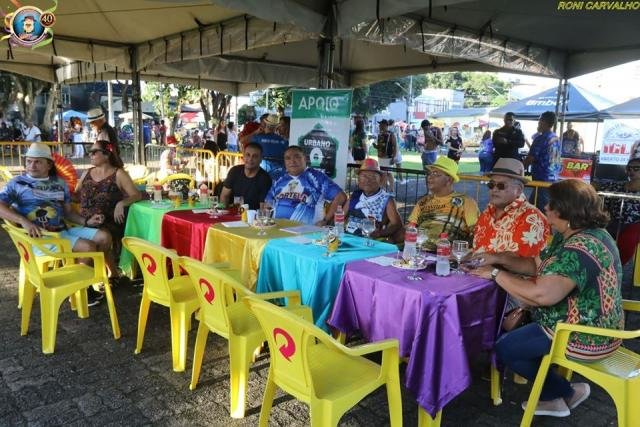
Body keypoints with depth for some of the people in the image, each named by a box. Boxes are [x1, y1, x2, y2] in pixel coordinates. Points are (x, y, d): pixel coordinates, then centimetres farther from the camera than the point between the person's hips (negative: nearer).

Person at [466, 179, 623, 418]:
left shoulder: (579, 250, -30)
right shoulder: (575, 235, 3)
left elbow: (540, 295, -35)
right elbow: (539, 266, 9)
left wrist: (496, 274, -23)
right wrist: (500, 259, -4)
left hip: (584, 337, -10)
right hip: (593, 326, 10)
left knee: (505, 348, 1)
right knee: (514, 324, 22)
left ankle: (566, 393, 18)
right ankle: (554, 396, 26)